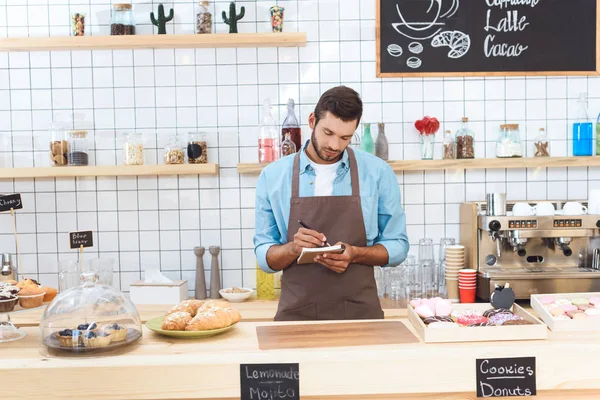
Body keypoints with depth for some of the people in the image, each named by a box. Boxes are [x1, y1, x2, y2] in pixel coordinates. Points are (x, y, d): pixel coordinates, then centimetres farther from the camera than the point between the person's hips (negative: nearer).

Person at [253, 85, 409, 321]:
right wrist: (294, 248, -17)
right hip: (297, 313, 1)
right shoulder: (272, 176, 1)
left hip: (360, 311, 0)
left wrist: (355, 254, -13)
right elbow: (265, 257, 3)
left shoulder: (378, 173, -1)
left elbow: (397, 246, 5)